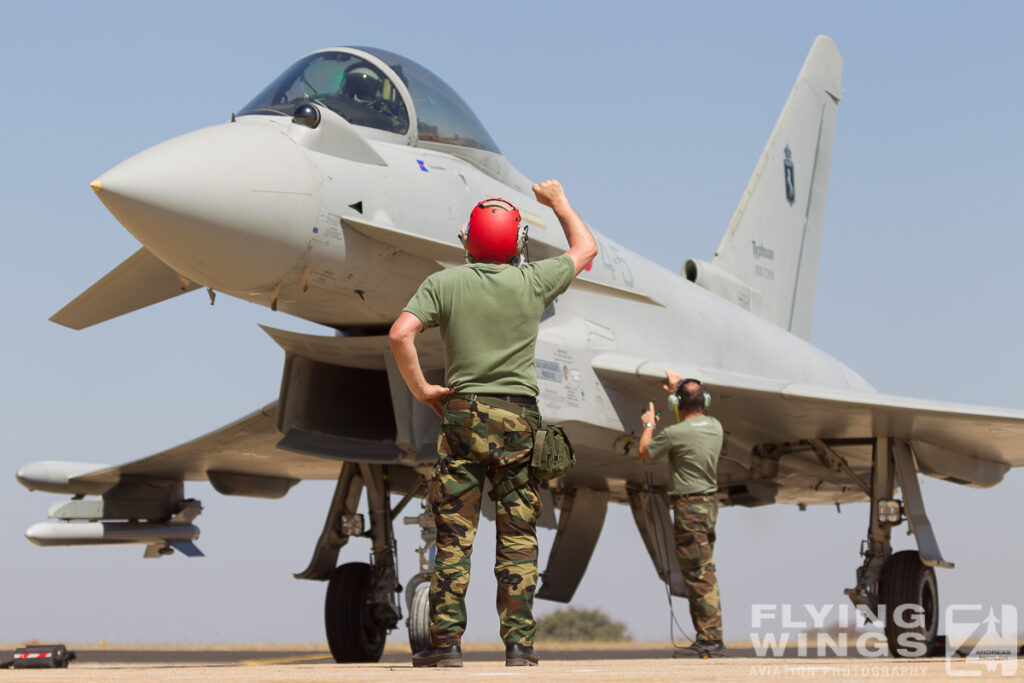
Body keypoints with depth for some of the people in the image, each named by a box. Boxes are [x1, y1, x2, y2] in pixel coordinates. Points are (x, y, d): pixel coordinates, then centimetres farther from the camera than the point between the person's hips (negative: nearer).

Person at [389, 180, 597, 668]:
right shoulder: (532, 281, 1)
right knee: (518, 539, 4)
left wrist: (421, 389, -3)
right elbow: (585, 248, 18)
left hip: (462, 412, 0)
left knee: (454, 537, 3)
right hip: (518, 417, 0)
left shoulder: (444, 283, -1)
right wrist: (558, 202, 32)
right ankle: (519, 644, 3)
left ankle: (447, 642, 1)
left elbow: (400, 334, -15)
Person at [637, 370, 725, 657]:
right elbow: (696, 416, 30)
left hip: (689, 507, -8)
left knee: (697, 574, -6)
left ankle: (710, 637, -7)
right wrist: (679, 386, 38)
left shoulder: (674, 433, -16)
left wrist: (649, 423, 18)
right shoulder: (715, 427, 5)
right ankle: (710, 636, 17)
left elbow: (644, 452, 2)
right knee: (705, 572, 14)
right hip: (710, 504, 8)